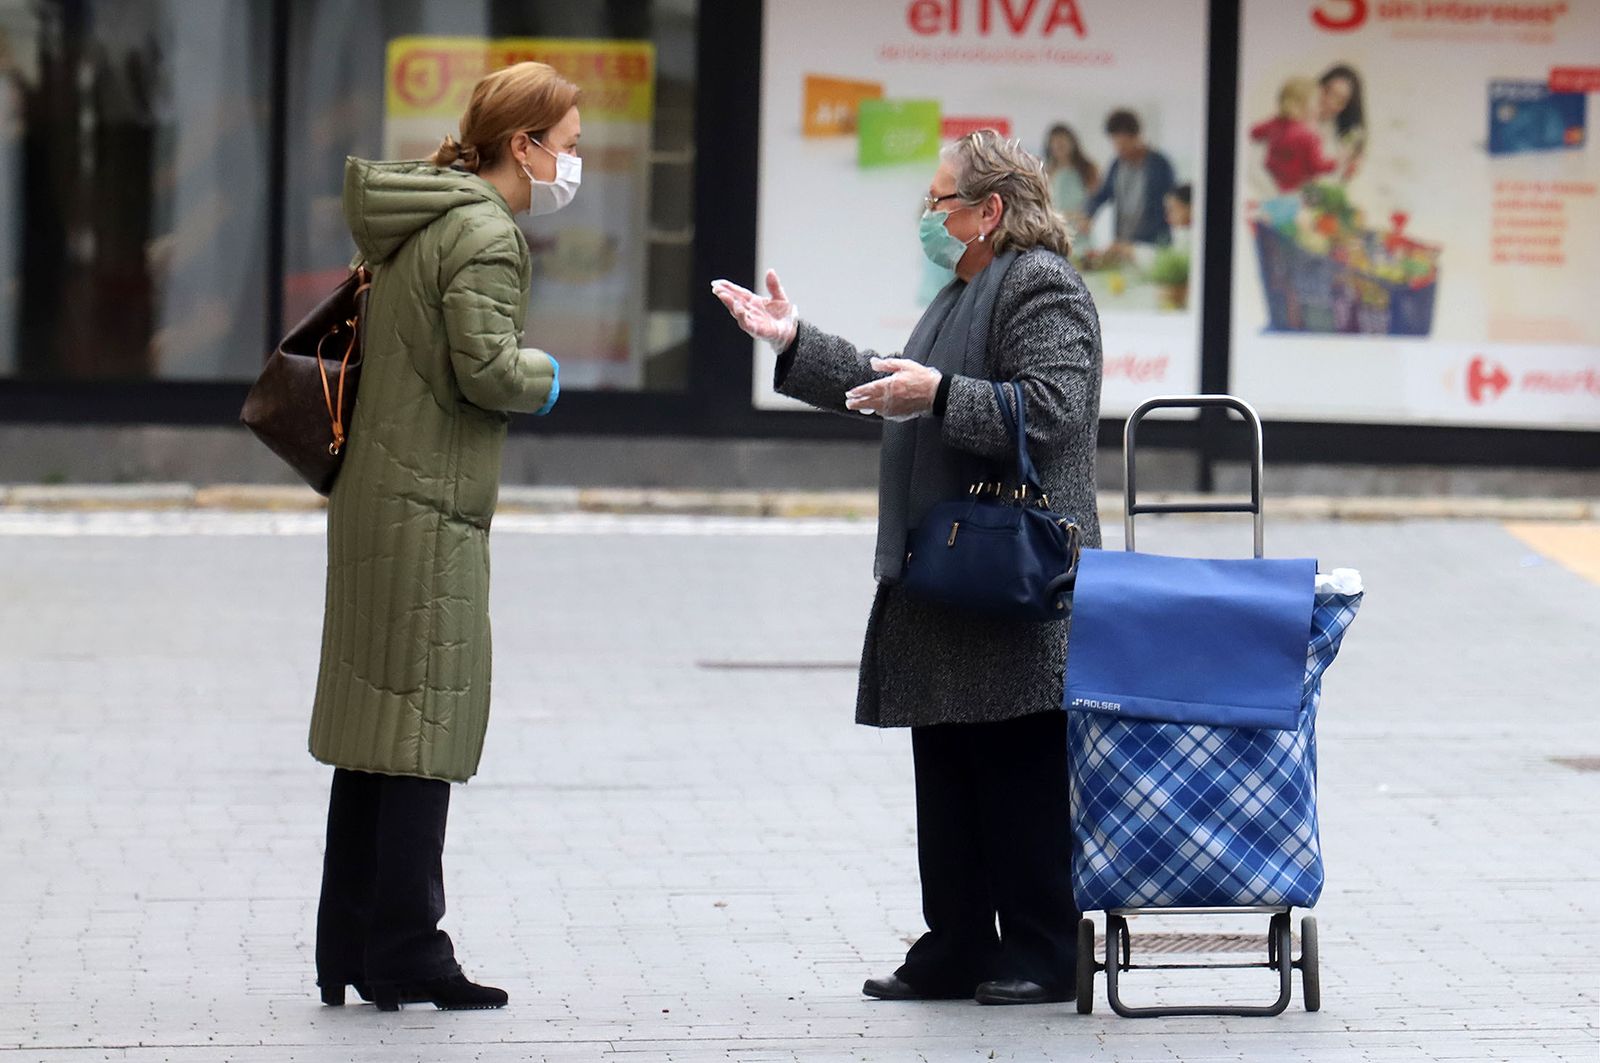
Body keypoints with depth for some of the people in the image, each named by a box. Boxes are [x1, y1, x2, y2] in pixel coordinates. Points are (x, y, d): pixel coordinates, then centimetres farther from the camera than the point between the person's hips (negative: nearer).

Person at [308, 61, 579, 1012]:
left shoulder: (412, 225, 16)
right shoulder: (485, 235, -14)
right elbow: (486, 367, -23)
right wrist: (546, 377, -2)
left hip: (372, 499, 10)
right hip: (431, 511, -10)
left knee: (374, 718, 12)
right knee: (426, 725, -4)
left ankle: (349, 951, 16)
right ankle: (405, 953, -2)